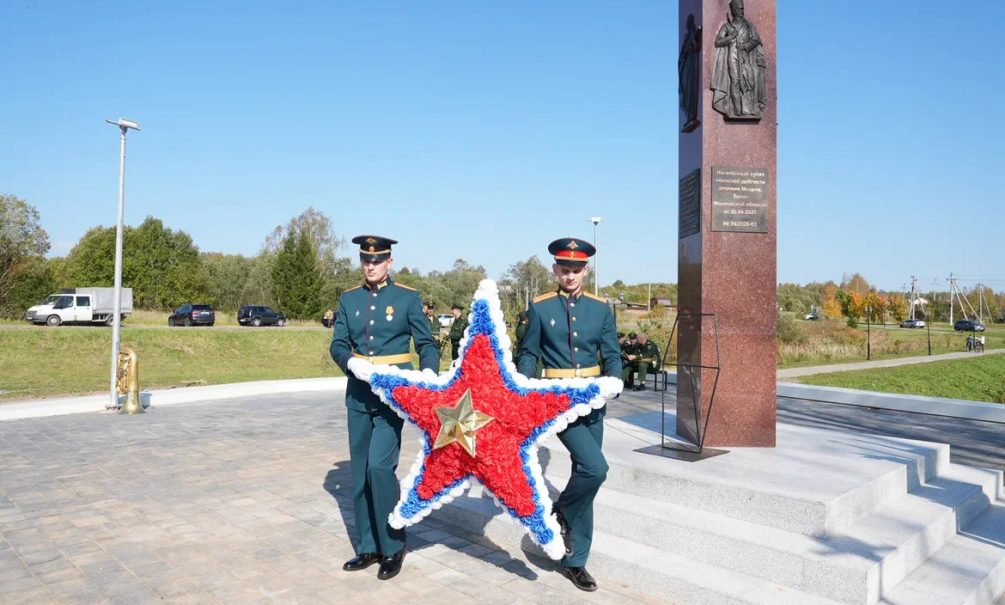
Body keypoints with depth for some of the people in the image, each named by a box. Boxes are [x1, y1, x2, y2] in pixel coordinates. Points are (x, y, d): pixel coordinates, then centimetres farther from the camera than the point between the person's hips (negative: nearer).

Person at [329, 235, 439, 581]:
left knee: (380, 466, -13)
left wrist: (428, 376, -21)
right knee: (360, 472, 9)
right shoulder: (348, 299, 9)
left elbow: (426, 344, -2)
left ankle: (393, 546, 5)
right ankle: (369, 547, 23)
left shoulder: (408, 297, -1)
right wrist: (351, 362, -18)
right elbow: (338, 345, 5)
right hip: (358, 393, 5)